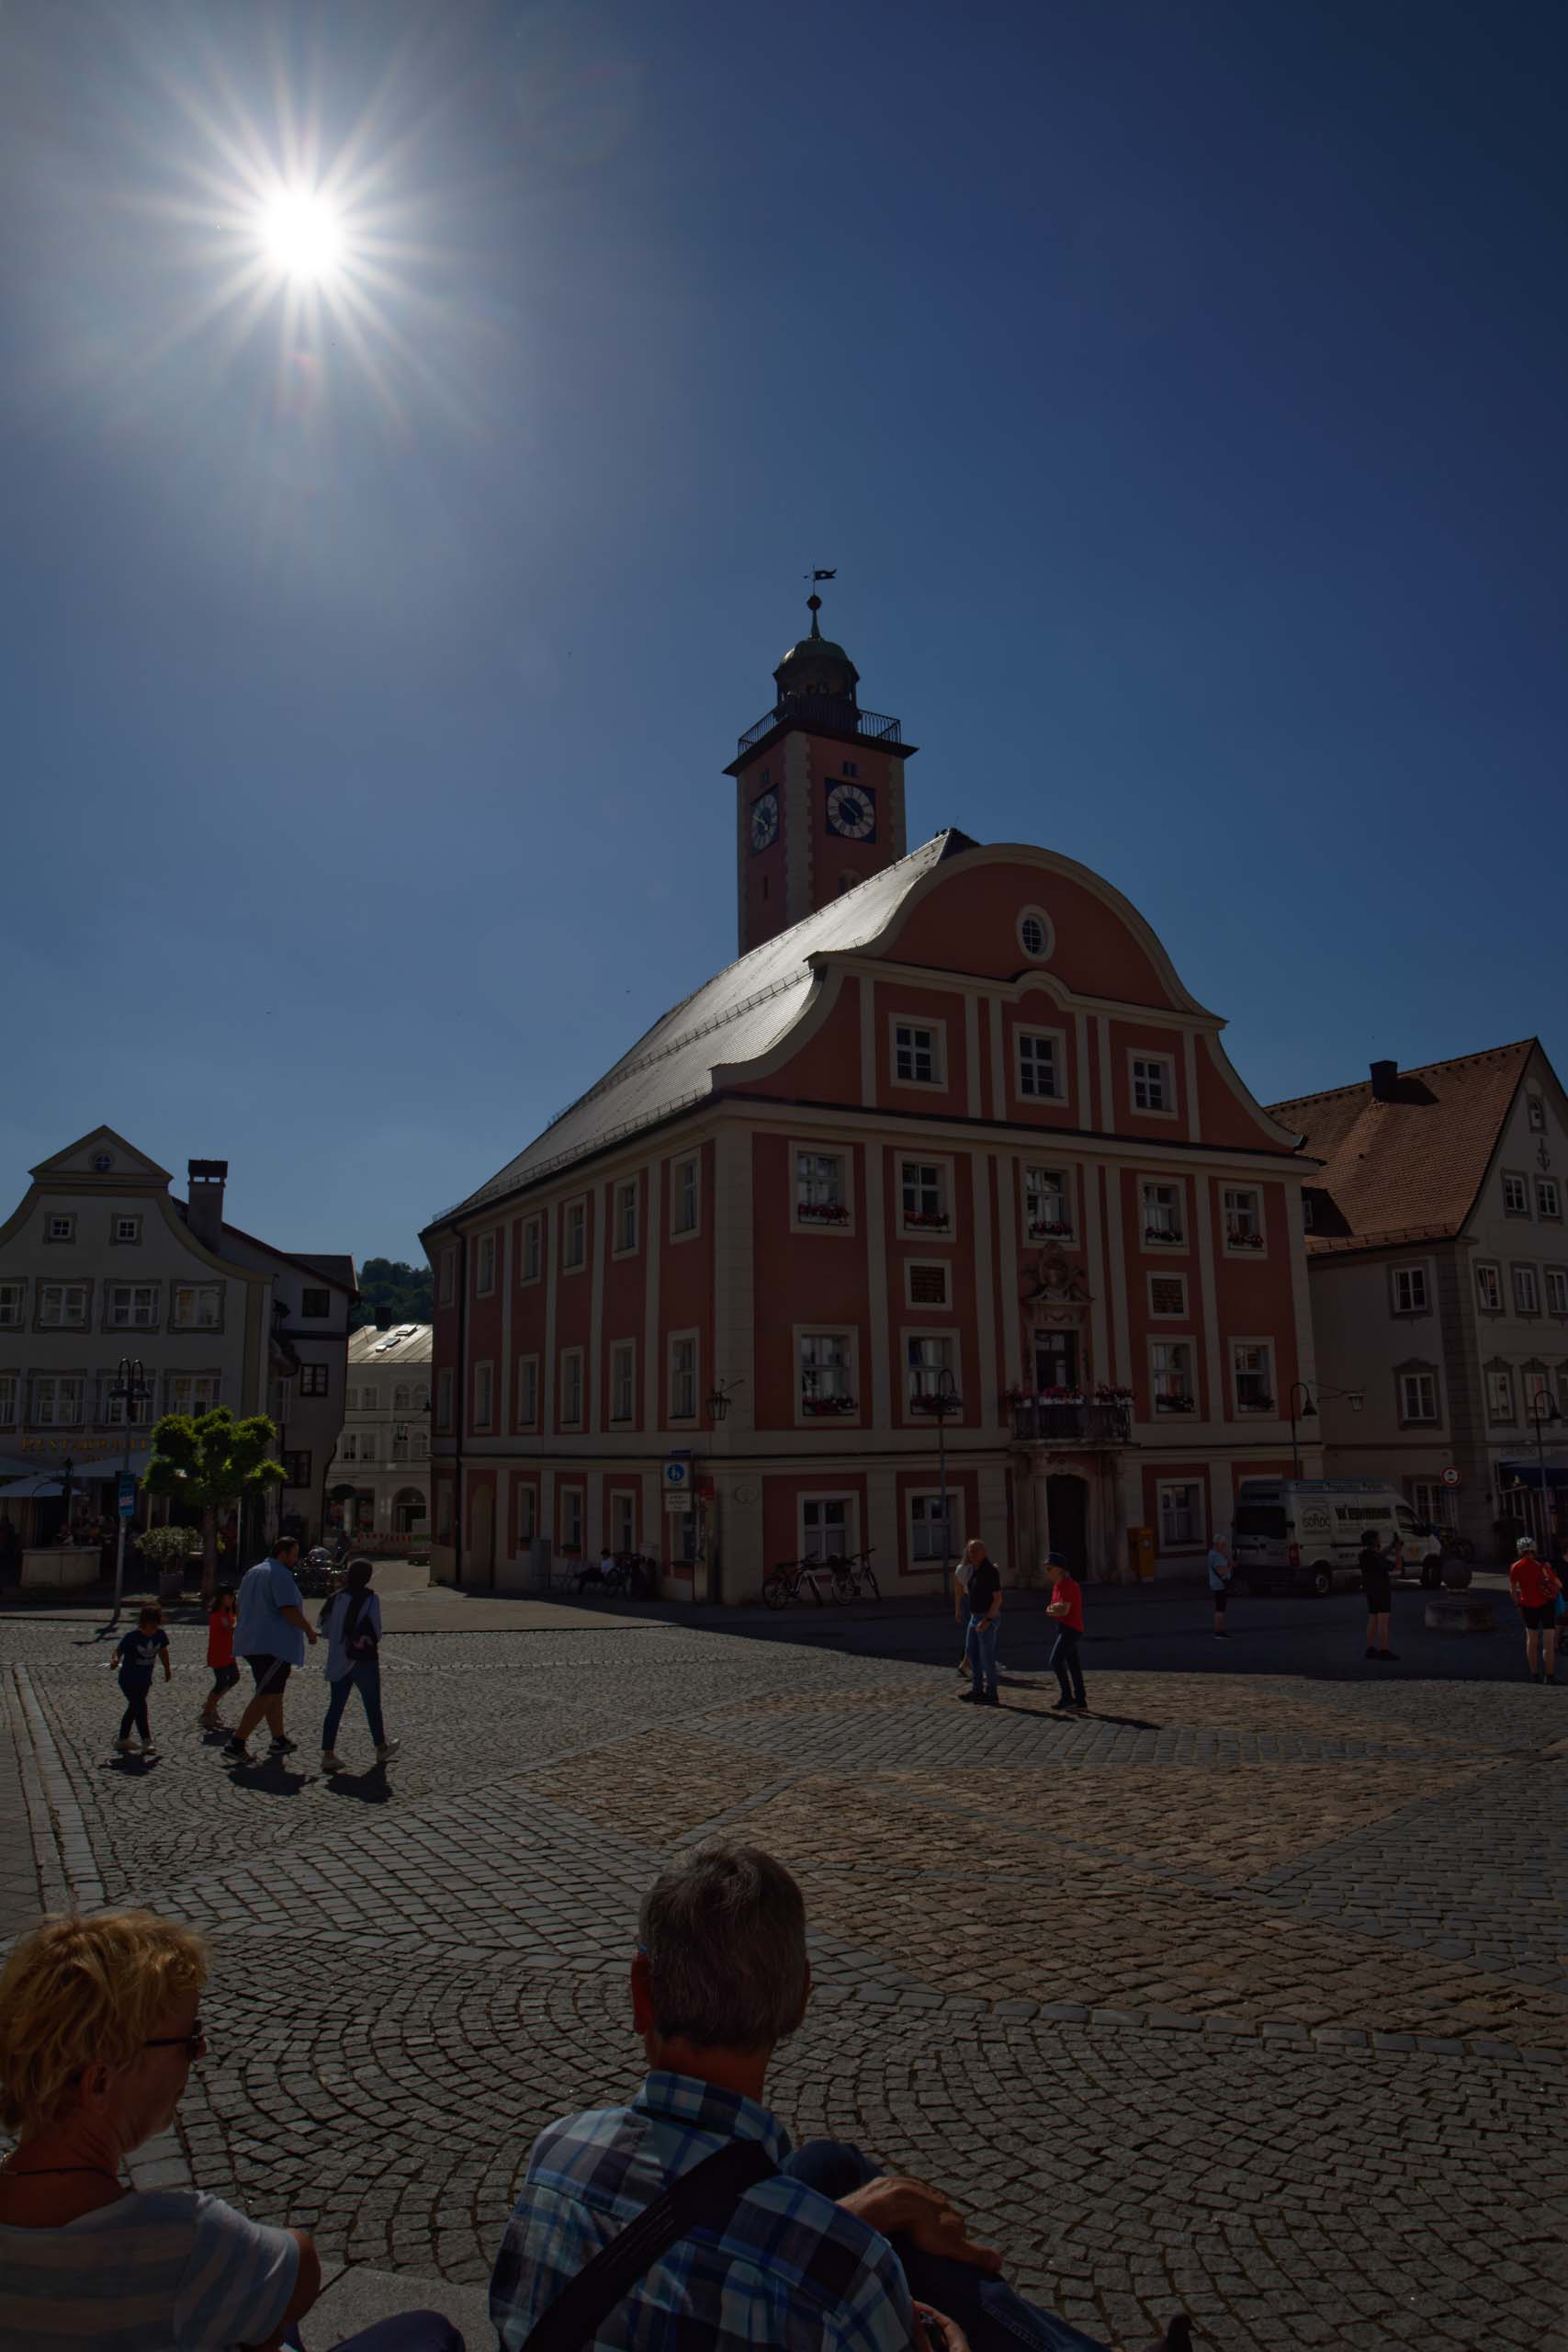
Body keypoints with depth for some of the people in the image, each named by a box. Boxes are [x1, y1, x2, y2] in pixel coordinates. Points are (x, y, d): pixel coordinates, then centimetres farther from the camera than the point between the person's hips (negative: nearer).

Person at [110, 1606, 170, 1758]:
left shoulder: (160, 1635, -6)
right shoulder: (132, 1637, -20)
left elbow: (163, 1651, 11)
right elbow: (119, 1650, -16)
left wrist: (167, 1669, 19)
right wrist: (115, 1659, -39)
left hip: (145, 1680, 6)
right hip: (128, 1679, -6)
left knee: (133, 1708, 15)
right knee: (140, 1707, -14)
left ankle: (122, 1740, 30)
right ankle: (147, 1743, -11)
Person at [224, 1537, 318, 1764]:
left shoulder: (252, 1573, 19)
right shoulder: (280, 1575, -12)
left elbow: (243, 1608, 26)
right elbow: (289, 1611, -20)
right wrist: (309, 1630, -7)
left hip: (251, 1643, 10)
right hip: (274, 1644, -10)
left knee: (274, 1694, 16)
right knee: (266, 1697, -8)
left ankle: (279, 1740, 22)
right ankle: (236, 1744, -12)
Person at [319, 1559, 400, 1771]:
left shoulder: (336, 1598, 1)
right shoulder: (370, 1599, -11)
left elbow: (325, 1629, 3)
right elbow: (376, 1632, -10)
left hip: (337, 1661, 4)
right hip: (363, 1659, -4)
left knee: (335, 1706, 7)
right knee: (373, 1705, 12)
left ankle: (328, 1754, -2)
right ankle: (381, 1749, 27)